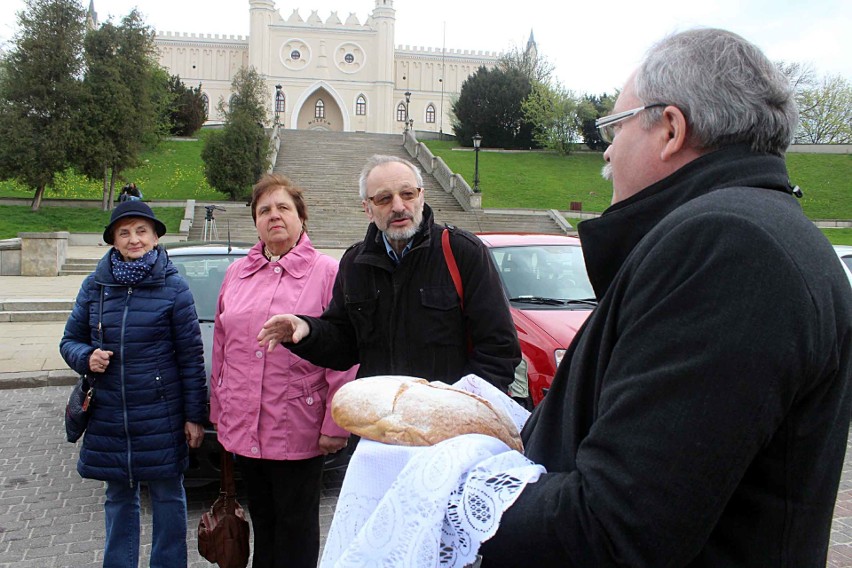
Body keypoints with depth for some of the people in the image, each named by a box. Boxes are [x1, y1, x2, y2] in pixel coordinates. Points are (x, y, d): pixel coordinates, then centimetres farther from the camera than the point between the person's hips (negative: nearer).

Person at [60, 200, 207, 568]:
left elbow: (191, 357, -5)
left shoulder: (173, 287, -6)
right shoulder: (95, 286, 3)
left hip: (162, 418, -3)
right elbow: (70, 340, 13)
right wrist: (87, 358, -11)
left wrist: (194, 416, -6)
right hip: (108, 417, 3)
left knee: (167, 496, 10)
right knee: (119, 497, 17)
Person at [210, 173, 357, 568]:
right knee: (261, 519, 19)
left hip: (298, 430, -5)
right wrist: (219, 413, 13)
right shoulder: (236, 274, 10)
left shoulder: (327, 273, -7)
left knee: (296, 525, 10)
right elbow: (221, 349, 15)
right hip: (243, 427, 5)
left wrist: (335, 426, -14)